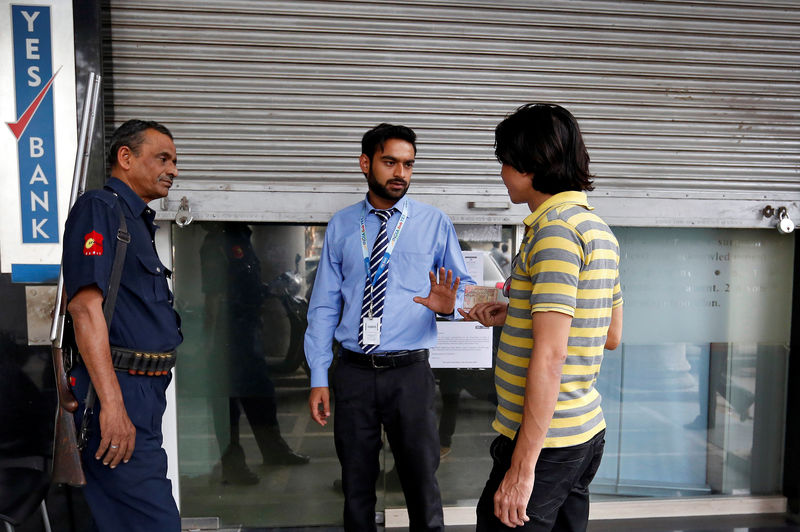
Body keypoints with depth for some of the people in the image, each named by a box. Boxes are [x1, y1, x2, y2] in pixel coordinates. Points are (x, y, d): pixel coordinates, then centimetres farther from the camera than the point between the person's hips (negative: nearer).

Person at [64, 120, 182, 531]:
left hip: (144, 391, 9)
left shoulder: (138, 221, 20)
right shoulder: (98, 208, -8)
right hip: (117, 391, -9)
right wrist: (112, 404, -25)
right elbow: (85, 306, -20)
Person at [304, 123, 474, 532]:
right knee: (356, 486, 16)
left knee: (422, 484, 8)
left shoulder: (434, 223, 1)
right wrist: (318, 378, 2)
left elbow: (466, 287, 5)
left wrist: (449, 304, -20)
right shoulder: (341, 226, 5)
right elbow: (324, 305, 5)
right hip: (353, 372, 2)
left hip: (410, 372, -1)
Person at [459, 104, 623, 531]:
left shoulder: (555, 229, -18)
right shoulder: (598, 229, 12)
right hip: (586, 433, 10)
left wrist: (522, 465, -21)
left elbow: (550, 357, -24)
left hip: (544, 439, -10)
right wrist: (516, 314, 12)